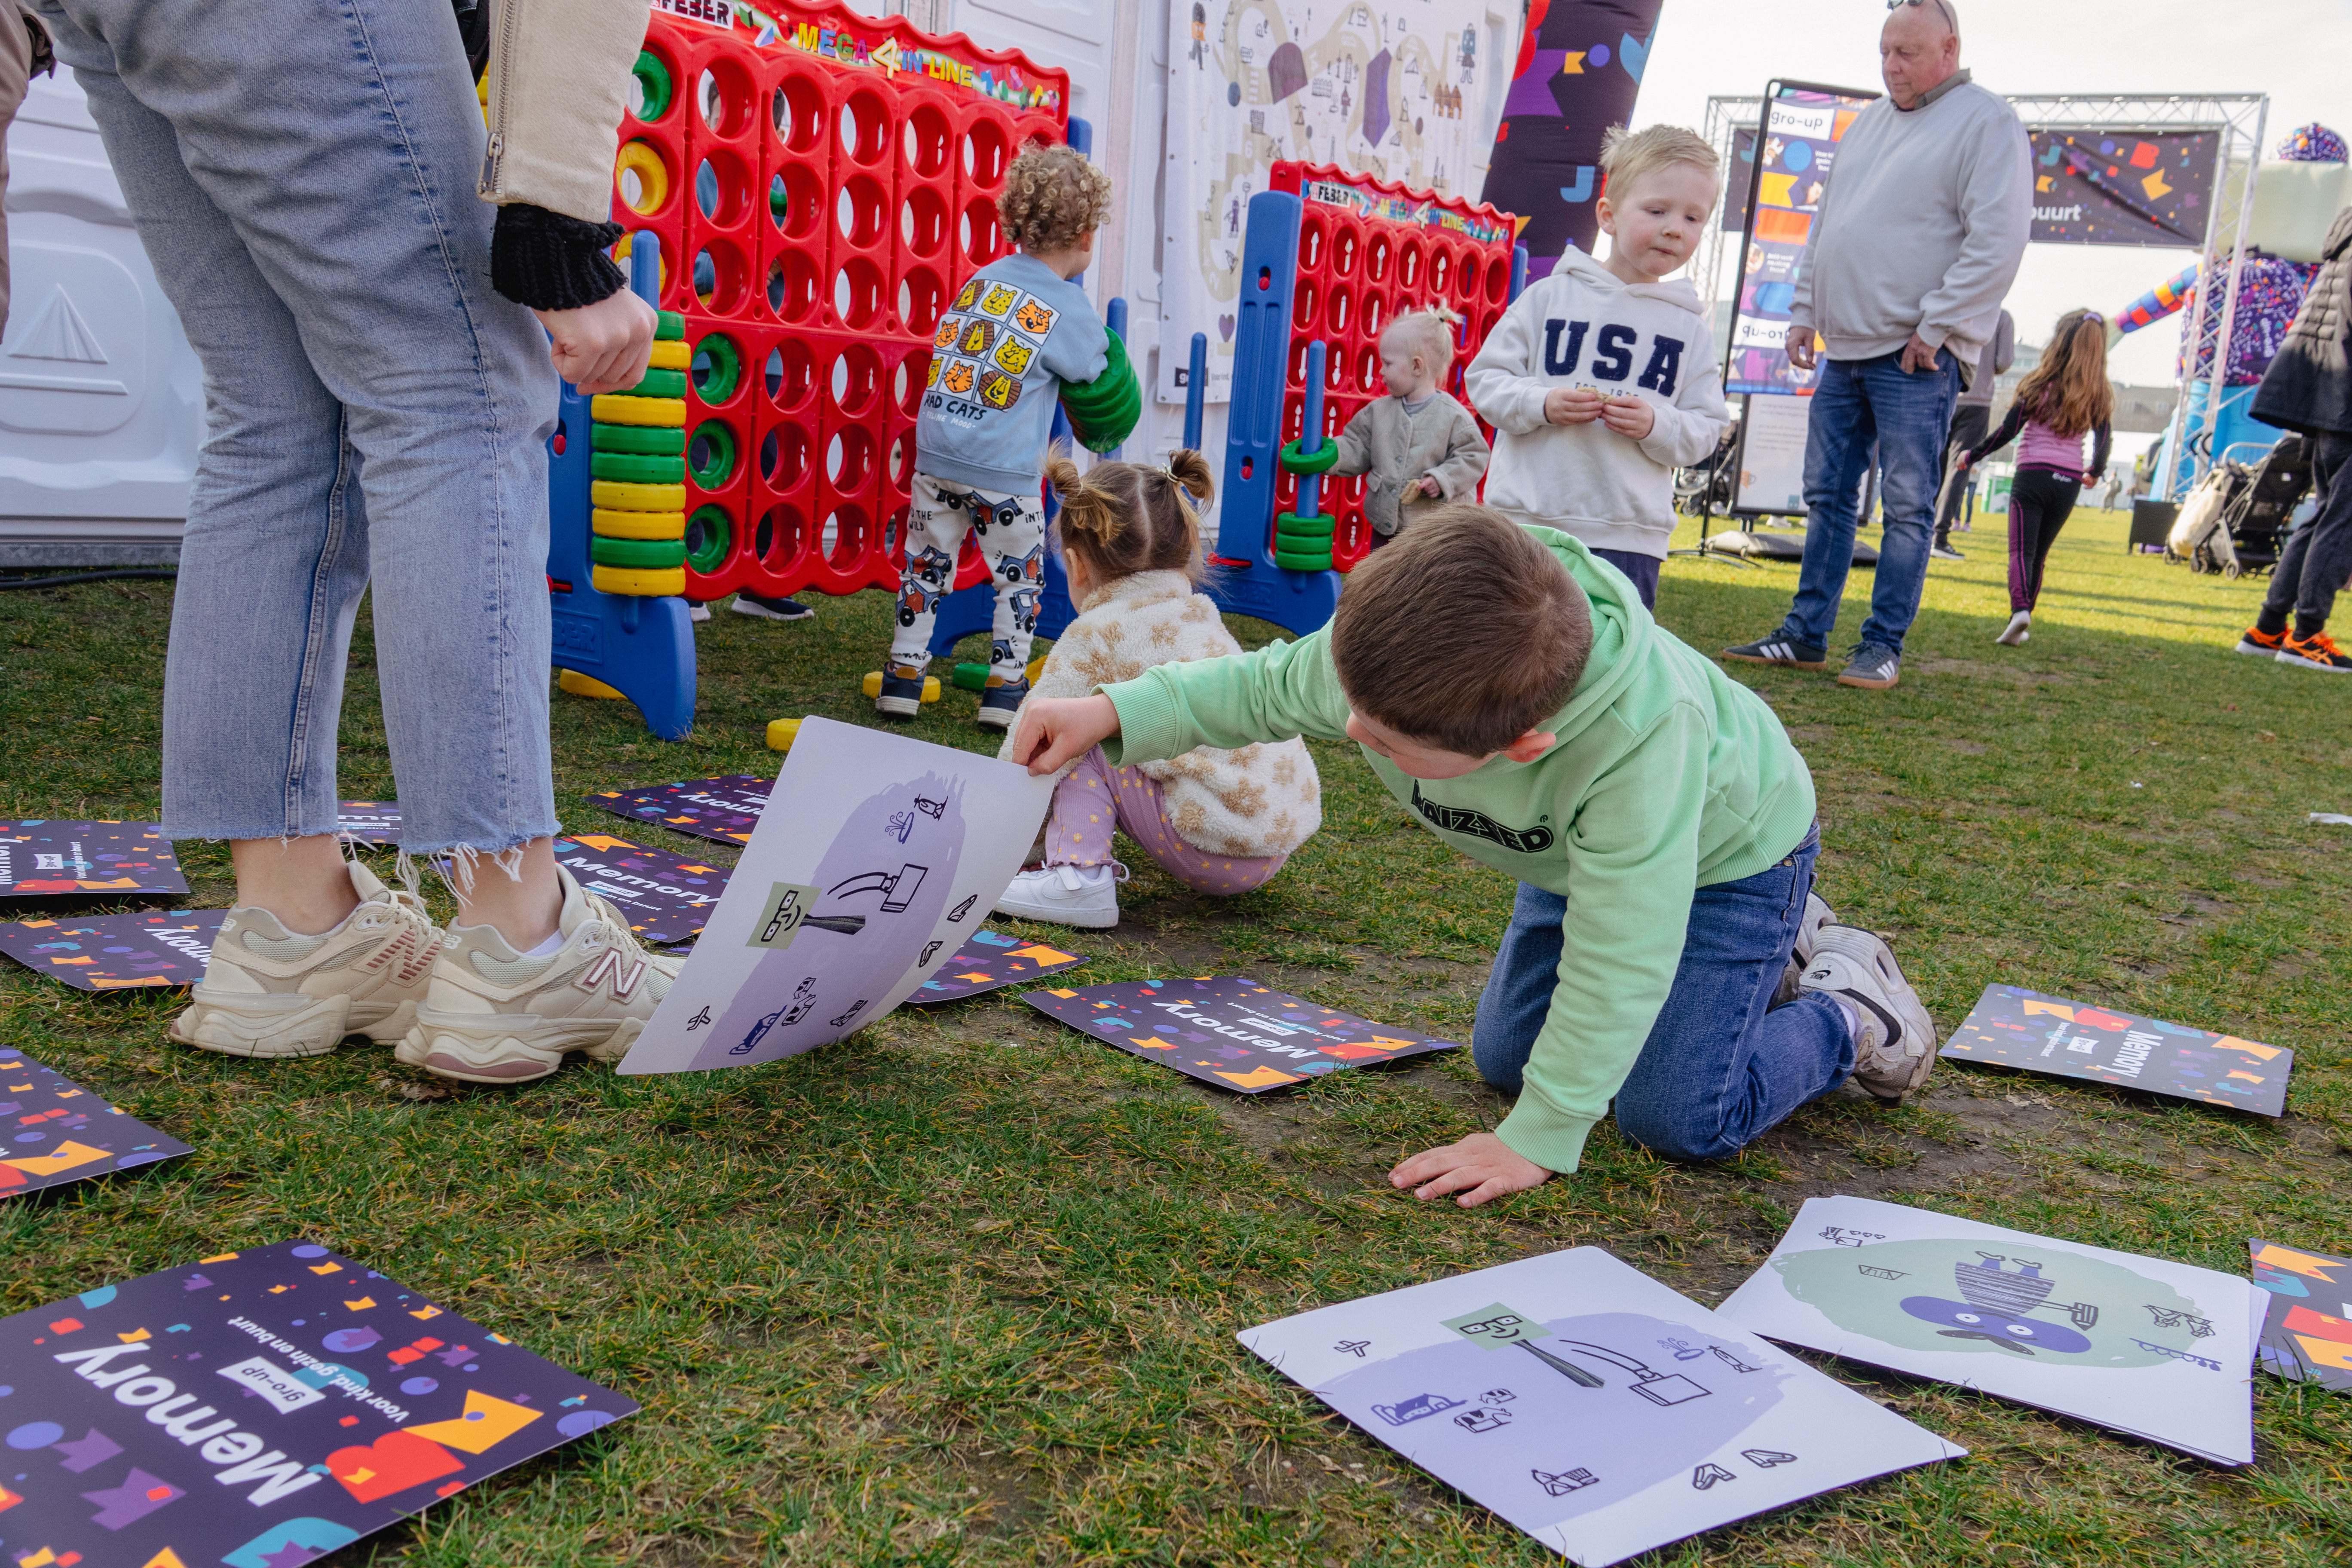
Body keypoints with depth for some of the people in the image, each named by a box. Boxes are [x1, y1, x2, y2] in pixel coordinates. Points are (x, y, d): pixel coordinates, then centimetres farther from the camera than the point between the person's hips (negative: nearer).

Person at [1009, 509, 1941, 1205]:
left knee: (1676, 1117, -13)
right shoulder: (1379, 647, -33)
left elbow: (1614, 960, -38)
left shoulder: (1638, 740, -48)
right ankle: (1768, 951, 29)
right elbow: (1267, 689, -9)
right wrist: (1117, 712, -20)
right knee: (1504, 1057, 13)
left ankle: (1847, 1014, 18)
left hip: (1726, 849, -6)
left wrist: (1539, 1139, -30)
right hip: (1579, 850, 6)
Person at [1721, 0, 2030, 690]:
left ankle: (1883, 646, 3)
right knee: (1826, 496, 9)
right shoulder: (1868, 123, 18)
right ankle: (1805, 635, 16)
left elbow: (1997, 240, -14)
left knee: (1907, 506, -3)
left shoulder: (1985, 121, -6)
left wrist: (1935, 328, -16)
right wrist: (1805, 311, 16)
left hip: (1916, 356, -7)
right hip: (1844, 350, 8)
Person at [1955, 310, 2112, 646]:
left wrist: (1972, 455, 6)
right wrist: (2094, 473, 27)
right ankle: (2023, 623, 12)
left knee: (2021, 550, -10)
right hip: (2069, 482, 4)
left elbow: (2008, 431, -5)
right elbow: (2104, 441, 8)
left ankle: (2019, 609, -33)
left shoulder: (2041, 384, -3)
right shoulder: (2098, 395, 6)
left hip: (2033, 475, -4)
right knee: (2040, 553, 12)